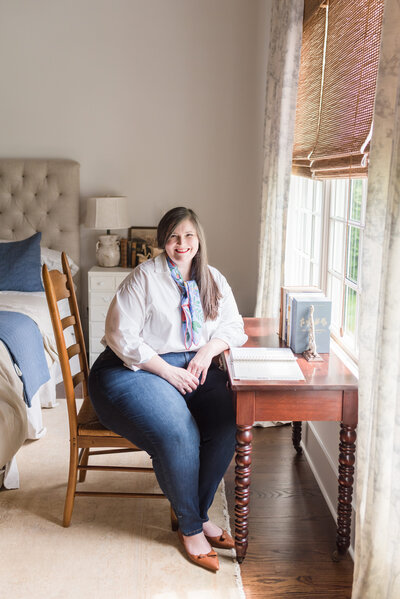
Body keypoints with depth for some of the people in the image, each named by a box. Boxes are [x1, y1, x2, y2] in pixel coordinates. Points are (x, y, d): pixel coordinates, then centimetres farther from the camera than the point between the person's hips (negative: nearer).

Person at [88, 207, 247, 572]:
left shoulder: (213, 281, 11)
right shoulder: (144, 277, -7)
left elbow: (234, 327, 13)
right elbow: (122, 336, -13)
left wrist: (209, 349, -9)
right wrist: (168, 371, -19)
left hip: (194, 367, 5)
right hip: (136, 369, -5)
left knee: (227, 425, -22)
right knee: (178, 435, -30)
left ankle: (200, 512, -1)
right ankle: (190, 526, -6)